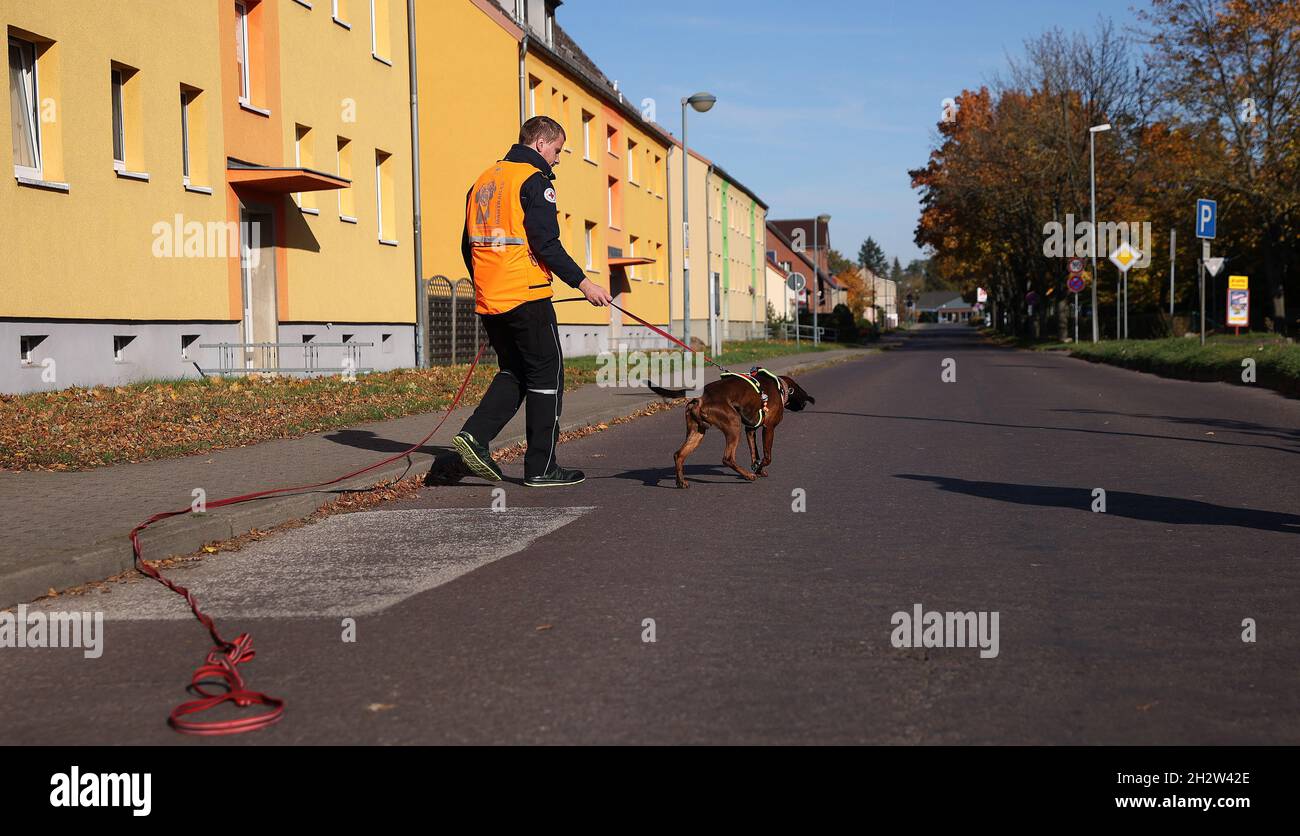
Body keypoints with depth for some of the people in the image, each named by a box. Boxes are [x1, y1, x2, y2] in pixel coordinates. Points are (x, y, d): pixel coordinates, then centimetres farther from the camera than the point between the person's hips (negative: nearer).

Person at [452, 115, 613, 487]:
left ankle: (475, 435, -1)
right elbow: (545, 244, -16)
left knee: (513, 372, 19)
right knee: (546, 376, 2)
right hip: (527, 297, -7)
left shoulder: (483, 181, 16)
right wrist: (582, 282, -12)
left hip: (488, 300, 8)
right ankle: (541, 467, 4)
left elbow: (468, 245, 19)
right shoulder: (534, 180, -8)